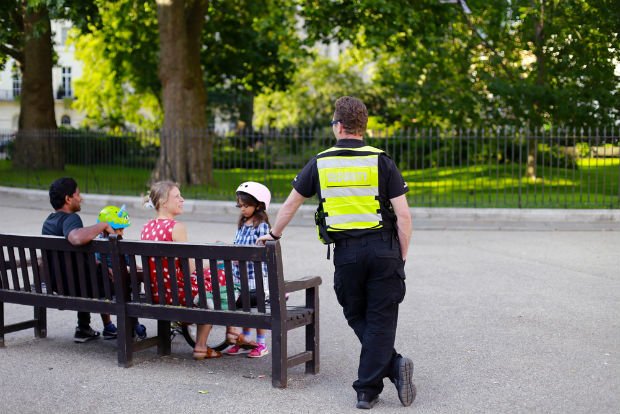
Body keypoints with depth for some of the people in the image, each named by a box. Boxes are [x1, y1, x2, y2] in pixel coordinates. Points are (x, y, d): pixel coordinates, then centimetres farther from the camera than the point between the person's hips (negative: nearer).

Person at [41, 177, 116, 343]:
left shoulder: (49, 220, 9)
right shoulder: (70, 219, -22)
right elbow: (76, 238, -47)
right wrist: (103, 226, -31)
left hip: (54, 283, 9)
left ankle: (83, 329, 33)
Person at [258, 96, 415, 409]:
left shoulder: (320, 163, 4)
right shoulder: (381, 161, -1)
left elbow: (292, 203, 16)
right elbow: (403, 215, -6)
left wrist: (274, 234, 32)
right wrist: (402, 257, 4)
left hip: (346, 252, 1)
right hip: (383, 249, -1)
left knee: (357, 317, 16)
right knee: (380, 320, 6)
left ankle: (393, 366, 2)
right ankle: (367, 390, 2)